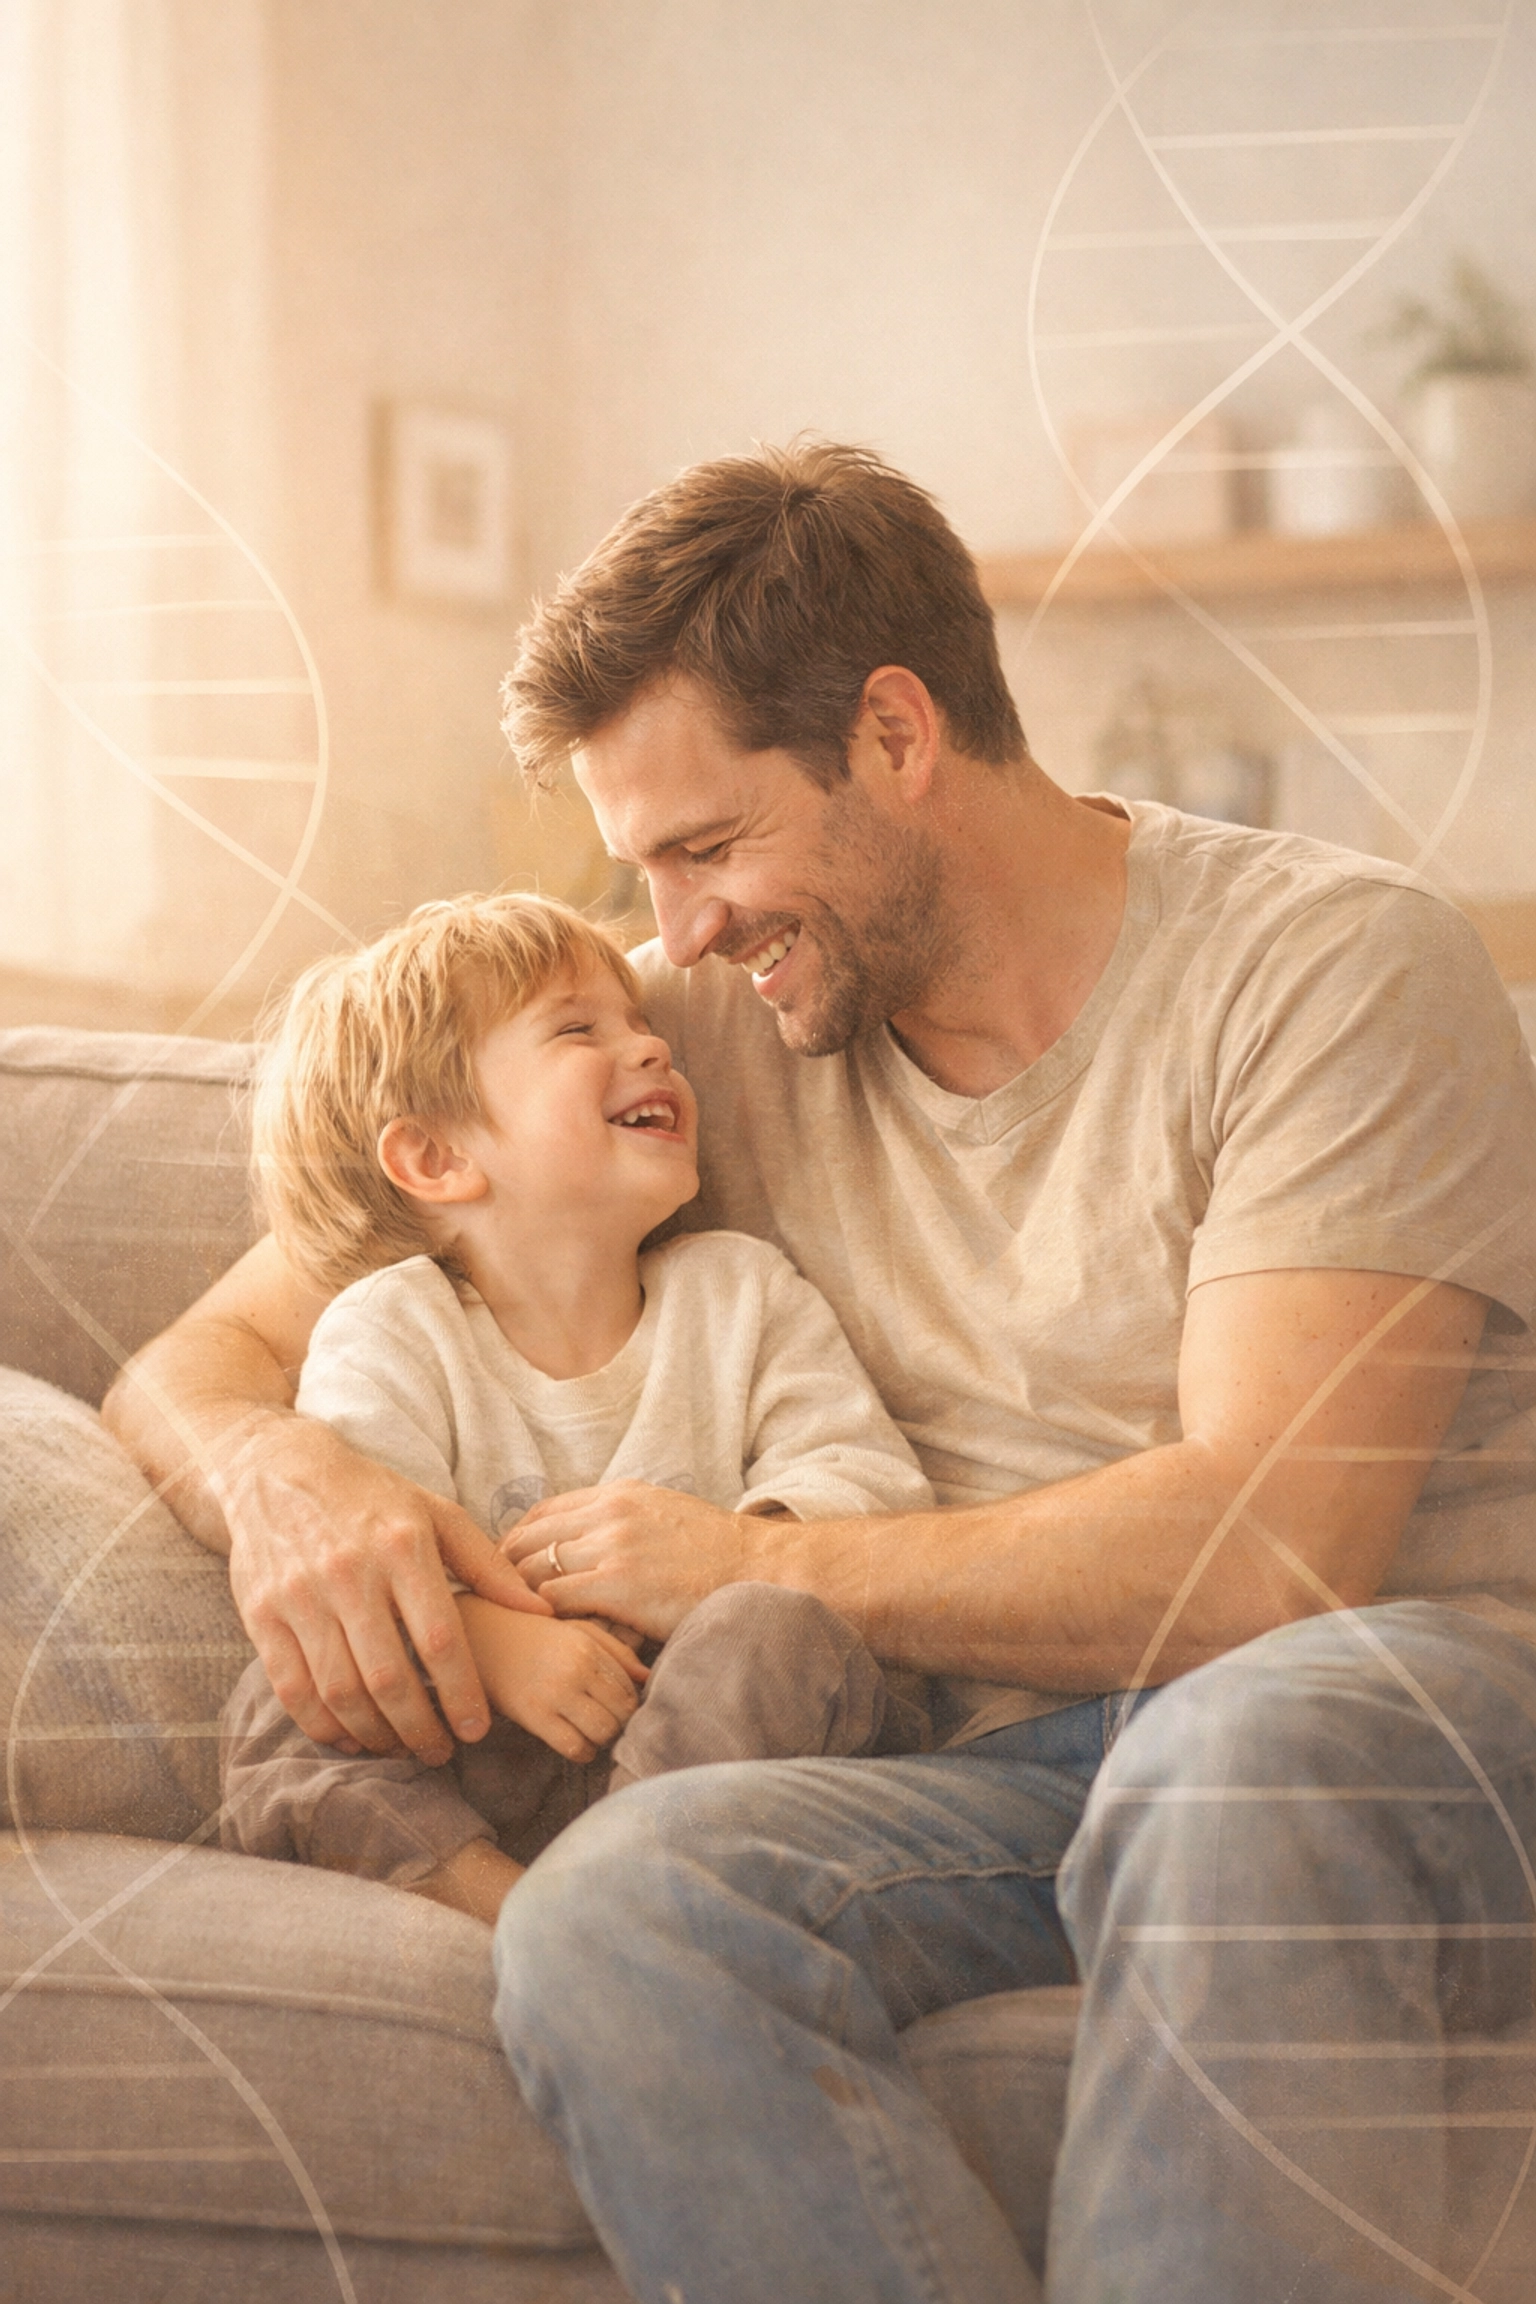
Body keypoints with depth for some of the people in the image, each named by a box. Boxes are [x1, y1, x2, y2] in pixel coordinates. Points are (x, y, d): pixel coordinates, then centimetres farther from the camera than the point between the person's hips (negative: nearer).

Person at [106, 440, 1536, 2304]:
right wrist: (273, 1472, -12)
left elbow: (1270, 1542, -16)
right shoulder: (702, 1029, 11)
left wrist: (760, 1566, -10)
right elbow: (199, 1358, 13)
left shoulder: (1335, 961, -3)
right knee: (612, 1911, -29)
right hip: (996, 1772, 4)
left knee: (1253, 1737, -40)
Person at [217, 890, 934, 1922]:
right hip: (484, 1775, 0)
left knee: (779, 1630, -30)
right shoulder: (387, 1332, 1)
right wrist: (492, 1641, -32)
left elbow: (868, 1478, 0)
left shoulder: (744, 1291, 9)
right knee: (279, 1706, -22)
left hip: (708, 1747, 1)